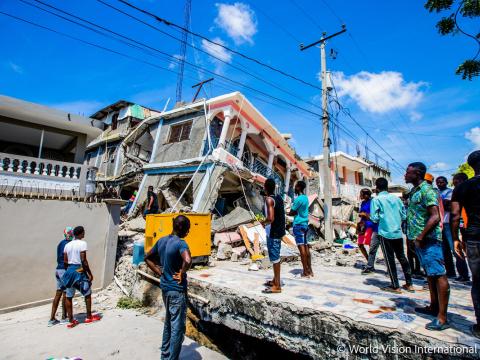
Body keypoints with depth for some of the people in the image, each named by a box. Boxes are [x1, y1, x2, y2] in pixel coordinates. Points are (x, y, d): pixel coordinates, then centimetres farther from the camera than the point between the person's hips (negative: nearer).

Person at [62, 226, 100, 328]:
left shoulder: (67, 245, 6)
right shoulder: (82, 243, -14)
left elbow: (65, 261, 8)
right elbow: (83, 260, -17)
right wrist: (90, 273, -10)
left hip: (69, 271, 6)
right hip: (79, 271, -6)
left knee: (68, 297, 11)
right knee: (87, 294, 11)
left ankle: (71, 321, 18)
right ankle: (89, 317, 21)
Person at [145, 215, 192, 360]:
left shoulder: (162, 240, 2)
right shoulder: (180, 243, -22)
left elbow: (147, 258, 14)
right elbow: (188, 260, -42)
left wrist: (160, 273, 10)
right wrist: (181, 274, -23)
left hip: (165, 287, 9)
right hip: (177, 290, -8)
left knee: (168, 323, 24)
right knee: (178, 328, 7)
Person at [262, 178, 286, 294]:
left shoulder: (269, 199, -18)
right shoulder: (279, 198, 6)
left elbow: (270, 218, -27)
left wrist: (263, 222, -9)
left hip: (272, 233, -9)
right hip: (279, 231, 9)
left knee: (275, 258, 0)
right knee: (275, 257, 18)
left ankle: (277, 286, 10)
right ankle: (275, 281, 31)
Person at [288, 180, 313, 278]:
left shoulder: (298, 199, -15)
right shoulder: (305, 198, 12)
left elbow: (292, 212, -11)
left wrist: (288, 213, 8)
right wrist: (295, 212, 2)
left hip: (298, 225, -9)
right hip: (305, 224, 9)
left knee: (301, 248, -5)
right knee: (306, 247, 11)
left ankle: (305, 272, -1)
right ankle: (310, 270, 17)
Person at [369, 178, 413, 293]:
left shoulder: (376, 200, -9)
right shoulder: (396, 198, 6)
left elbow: (374, 218, -12)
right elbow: (404, 216, 8)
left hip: (385, 233, -5)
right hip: (398, 233, 5)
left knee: (390, 259, 4)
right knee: (402, 257, 17)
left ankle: (395, 286, 11)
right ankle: (409, 284, 25)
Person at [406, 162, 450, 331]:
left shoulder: (427, 190, -13)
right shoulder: (414, 192, 16)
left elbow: (435, 217, -20)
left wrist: (421, 236, -20)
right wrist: (413, 237, 18)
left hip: (428, 239, -10)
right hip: (419, 240, 10)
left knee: (439, 275, -5)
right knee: (430, 274, 17)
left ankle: (442, 318, 1)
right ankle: (434, 307, 29)